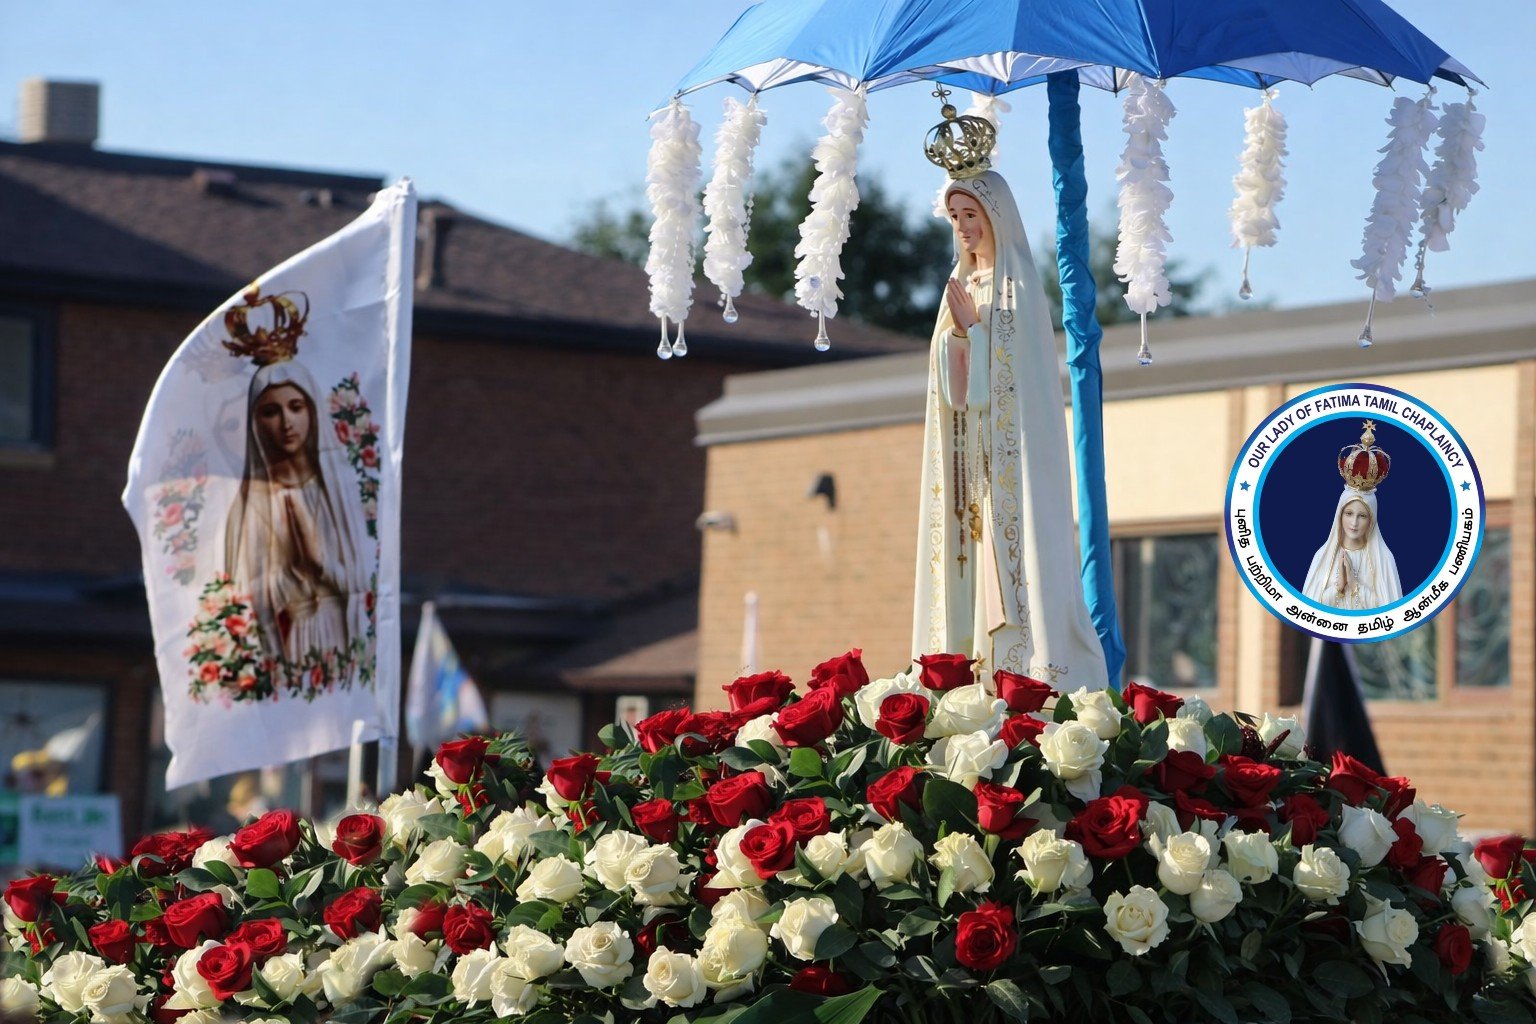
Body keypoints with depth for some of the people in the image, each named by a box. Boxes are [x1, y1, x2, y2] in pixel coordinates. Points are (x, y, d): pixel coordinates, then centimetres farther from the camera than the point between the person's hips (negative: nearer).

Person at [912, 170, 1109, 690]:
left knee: (1011, 550, -13)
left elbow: (1015, 368, -11)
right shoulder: (962, 285, 17)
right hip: (967, 451, 7)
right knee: (969, 558, 2)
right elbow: (951, 377, 15)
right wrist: (957, 332, -2)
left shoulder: (1017, 283, -4)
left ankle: (1020, 664, -16)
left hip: (1009, 449, -7)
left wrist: (972, 327, -16)